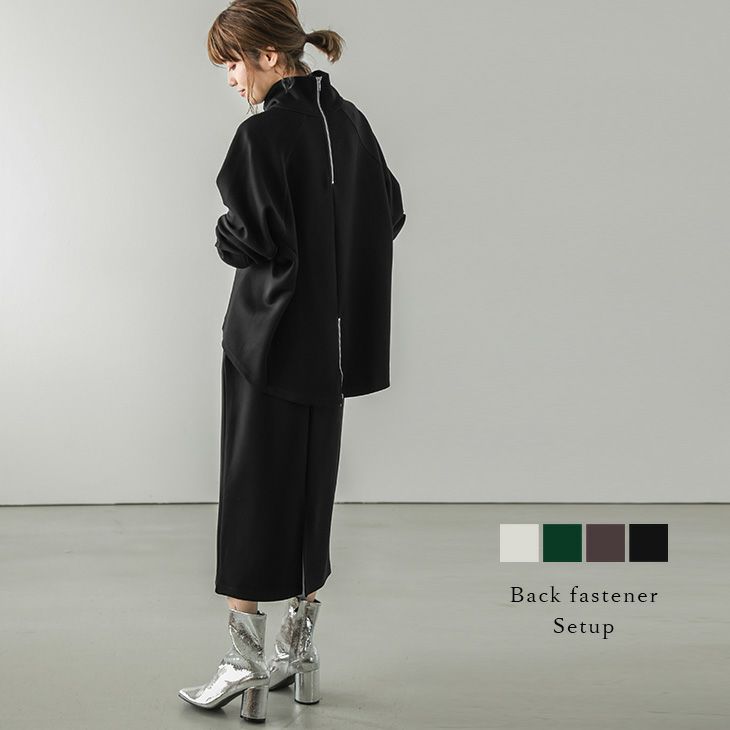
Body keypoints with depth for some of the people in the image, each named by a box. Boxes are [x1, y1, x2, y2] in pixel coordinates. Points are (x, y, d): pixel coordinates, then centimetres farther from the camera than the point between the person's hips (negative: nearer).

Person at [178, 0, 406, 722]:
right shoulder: (349, 121, 8)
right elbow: (389, 213, 15)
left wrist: (223, 234, -1)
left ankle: (245, 665, 8)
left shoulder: (263, 133, -16)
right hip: (333, 337, 8)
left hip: (271, 331, -7)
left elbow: (256, 237, -21)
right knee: (311, 486, 14)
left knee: (254, 488, 1)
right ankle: (298, 653, 24)